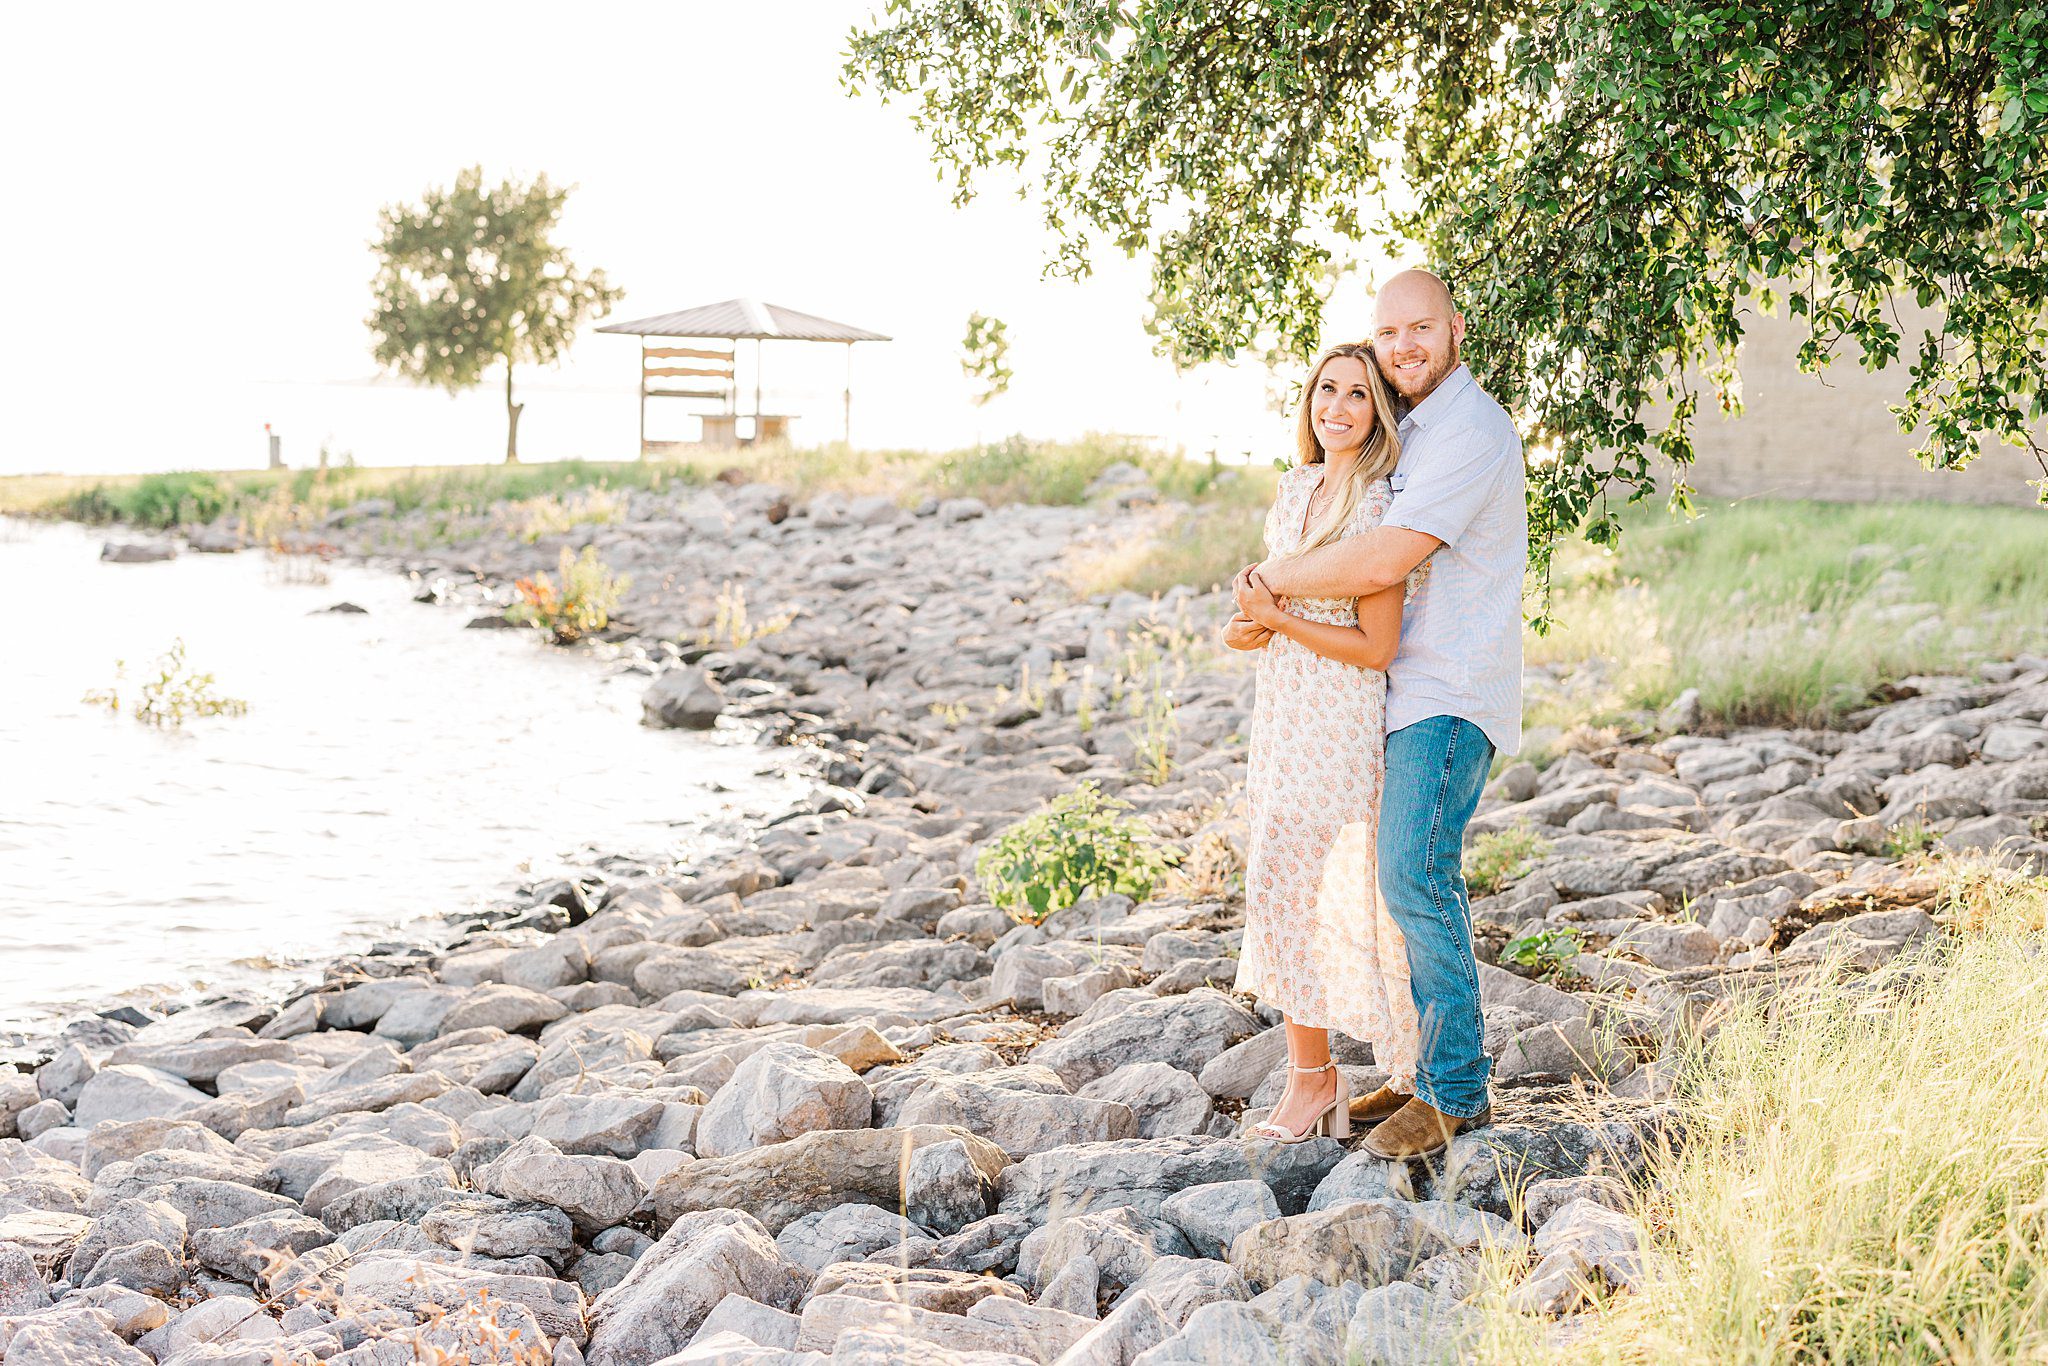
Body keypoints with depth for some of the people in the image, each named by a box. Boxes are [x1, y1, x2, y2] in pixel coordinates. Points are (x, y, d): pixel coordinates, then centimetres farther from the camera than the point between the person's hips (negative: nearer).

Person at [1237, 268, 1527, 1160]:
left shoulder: (1469, 431, -14)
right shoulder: (1417, 429, 19)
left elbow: (1386, 559, -24)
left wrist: (1272, 582, -11)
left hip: (1450, 699, -10)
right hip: (1405, 693, 10)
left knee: (1414, 874, -17)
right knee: (1412, 878, 10)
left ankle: (1455, 1090, -12)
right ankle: (1435, 1070, 17)